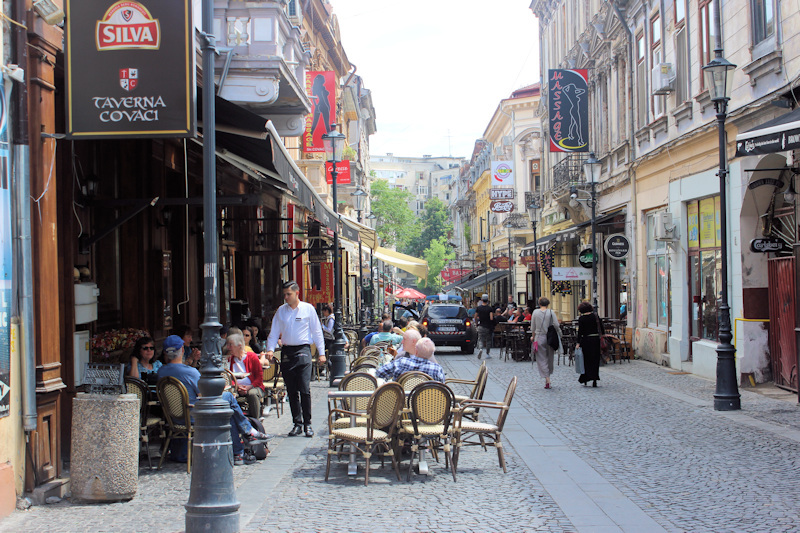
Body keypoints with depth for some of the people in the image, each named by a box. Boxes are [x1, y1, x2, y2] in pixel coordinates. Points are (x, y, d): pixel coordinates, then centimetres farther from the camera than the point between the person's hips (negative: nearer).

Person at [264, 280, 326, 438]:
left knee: (305, 390, -10)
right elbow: (274, 333, 13)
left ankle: (307, 424, -2)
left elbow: (317, 331, 7)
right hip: (287, 352, 3)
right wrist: (270, 349, -3)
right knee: (291, 391, 5)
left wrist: (321, 352, 3)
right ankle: (297, 424, 12)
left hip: (303, 351, -3)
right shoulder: (281, 311, 10)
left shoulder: (308, 309, 3)